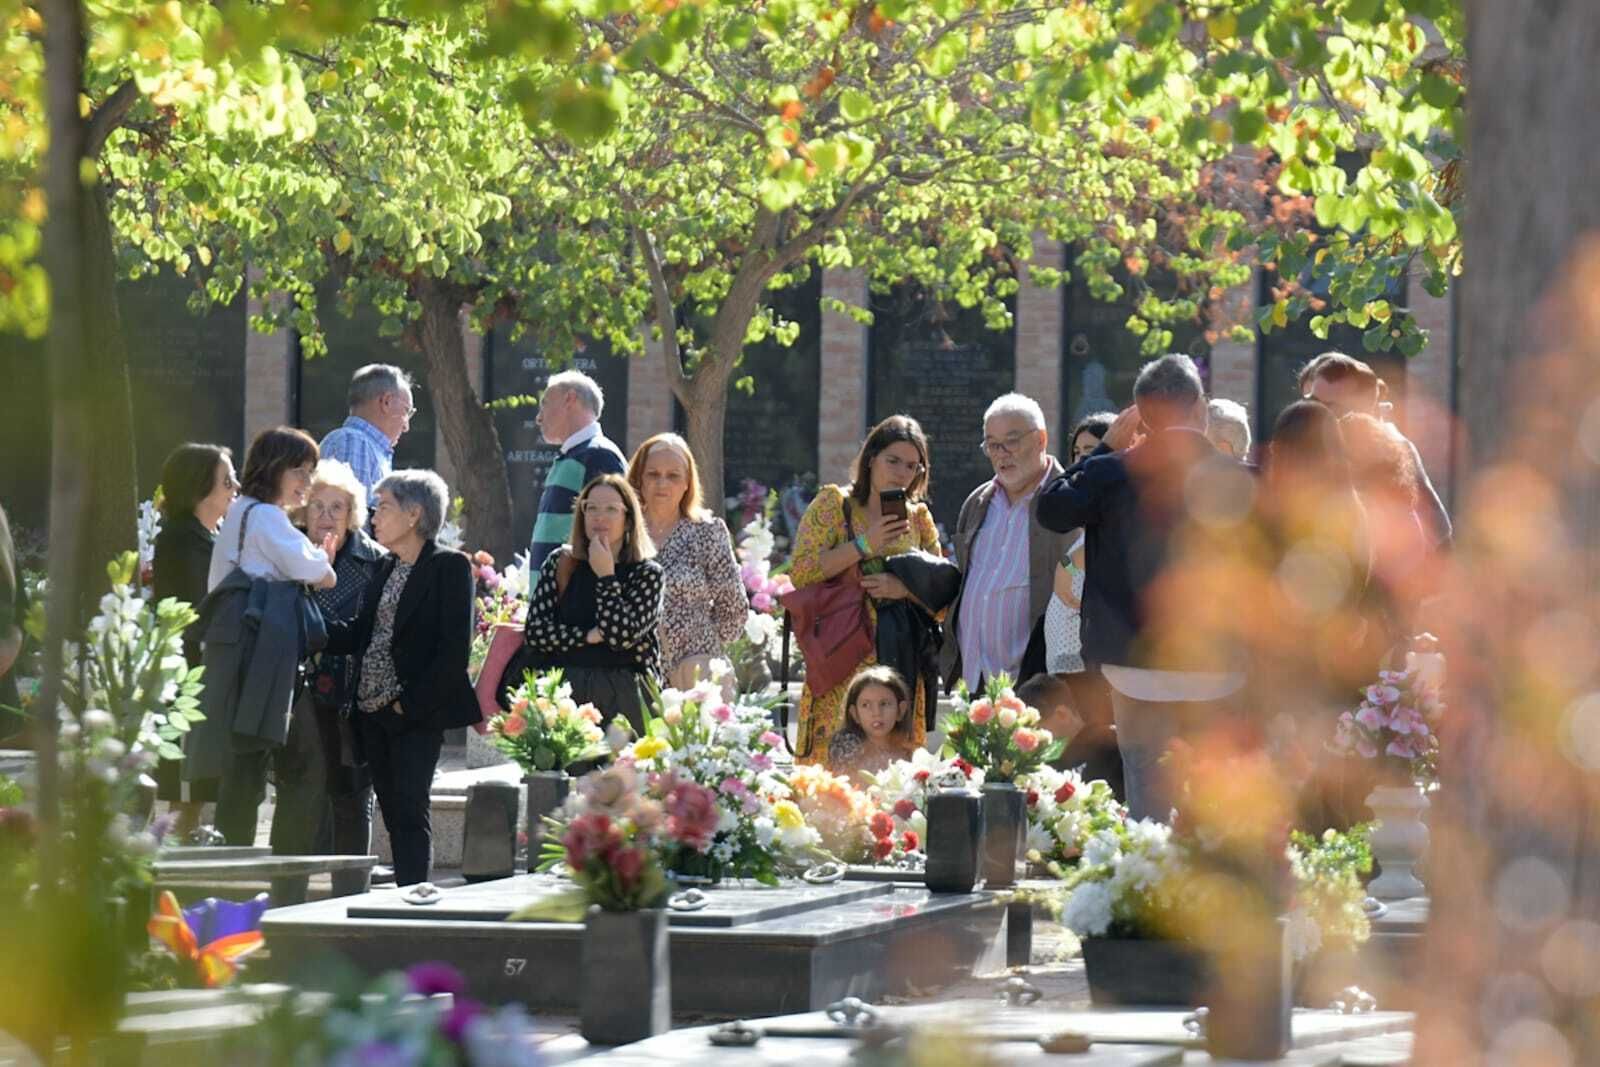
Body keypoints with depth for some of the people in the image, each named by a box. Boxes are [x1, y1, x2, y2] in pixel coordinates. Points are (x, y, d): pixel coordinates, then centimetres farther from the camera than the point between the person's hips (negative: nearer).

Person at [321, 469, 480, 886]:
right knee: (394, 815, 8)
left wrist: (410, 704, -15)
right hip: (374, 712, 7)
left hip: (415, 715, -7)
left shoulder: (449, 567, -7)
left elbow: (454, 648, -13)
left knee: (410, 811, -12)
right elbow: (357, 637, 15)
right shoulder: (384, 569, 17)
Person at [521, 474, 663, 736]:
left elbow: (621, 635, -10)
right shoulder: (559, 564, 10)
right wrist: (589, 636, -8)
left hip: (624, 696, -2)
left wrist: (606, 576, -7)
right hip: (564, 689, 2)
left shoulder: (647, 573, 3)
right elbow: (536, 630, 1)